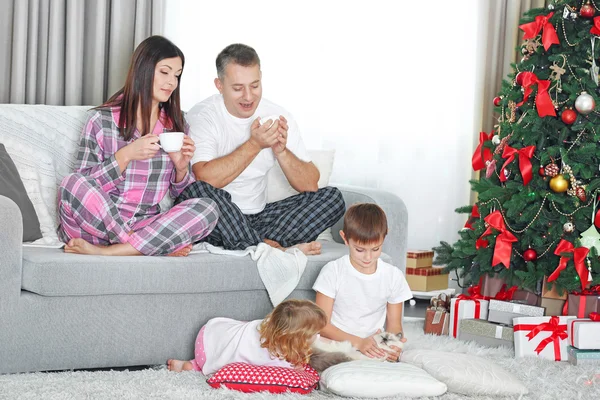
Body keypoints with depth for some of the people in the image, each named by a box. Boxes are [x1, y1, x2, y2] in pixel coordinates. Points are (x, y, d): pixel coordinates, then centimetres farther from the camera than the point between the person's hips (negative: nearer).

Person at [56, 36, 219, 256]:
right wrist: (126, 155, -18)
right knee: (72, 183, -34)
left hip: (146, 225, 3)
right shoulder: (103, 120, -1)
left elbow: (180, 194, 16)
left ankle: (105, 252, -26)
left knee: (207, 209, -24)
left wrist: (181, 167, -6)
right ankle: (158, 246, -20)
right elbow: (84, 187, -5)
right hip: (97, 224, -3)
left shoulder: (178, 126, 11)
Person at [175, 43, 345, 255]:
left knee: (332, 197, -11)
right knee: (197, 190, -36)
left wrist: (281, 150, -17)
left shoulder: (278, 117, 2)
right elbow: (205, 179, -27)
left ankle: (261, 246, -28)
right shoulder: (202, 116, -10)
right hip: (217, 223, -4)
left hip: (258, 218, 4)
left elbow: (310, 186, 0)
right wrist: (255, 144, -24)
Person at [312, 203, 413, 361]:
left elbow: (394, 325, 10)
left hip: (375, 348, 1)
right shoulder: (333, 272, -3)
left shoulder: (393, 276, 5)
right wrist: (358, 342, -20)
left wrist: (394, 345, -15)